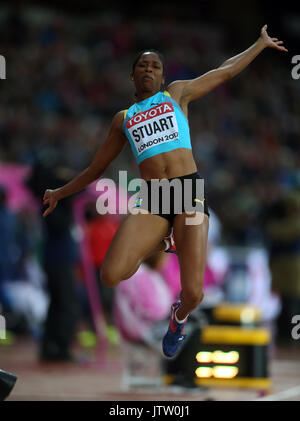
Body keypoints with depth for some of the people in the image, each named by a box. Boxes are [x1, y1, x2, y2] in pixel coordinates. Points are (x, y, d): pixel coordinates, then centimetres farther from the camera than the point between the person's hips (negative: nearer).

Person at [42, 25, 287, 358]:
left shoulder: (177, 94, 17)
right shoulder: (123, 119, 21)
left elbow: (226, 70, 26)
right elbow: (97, 167, 33)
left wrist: (261, 43, 32)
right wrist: (60, 193, 36)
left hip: (189, 191, -2)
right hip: (150, 199, 2)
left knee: (193, 293, -16)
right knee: (111, 276, -21)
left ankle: (179, 316, 25)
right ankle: (155, 245, 13)